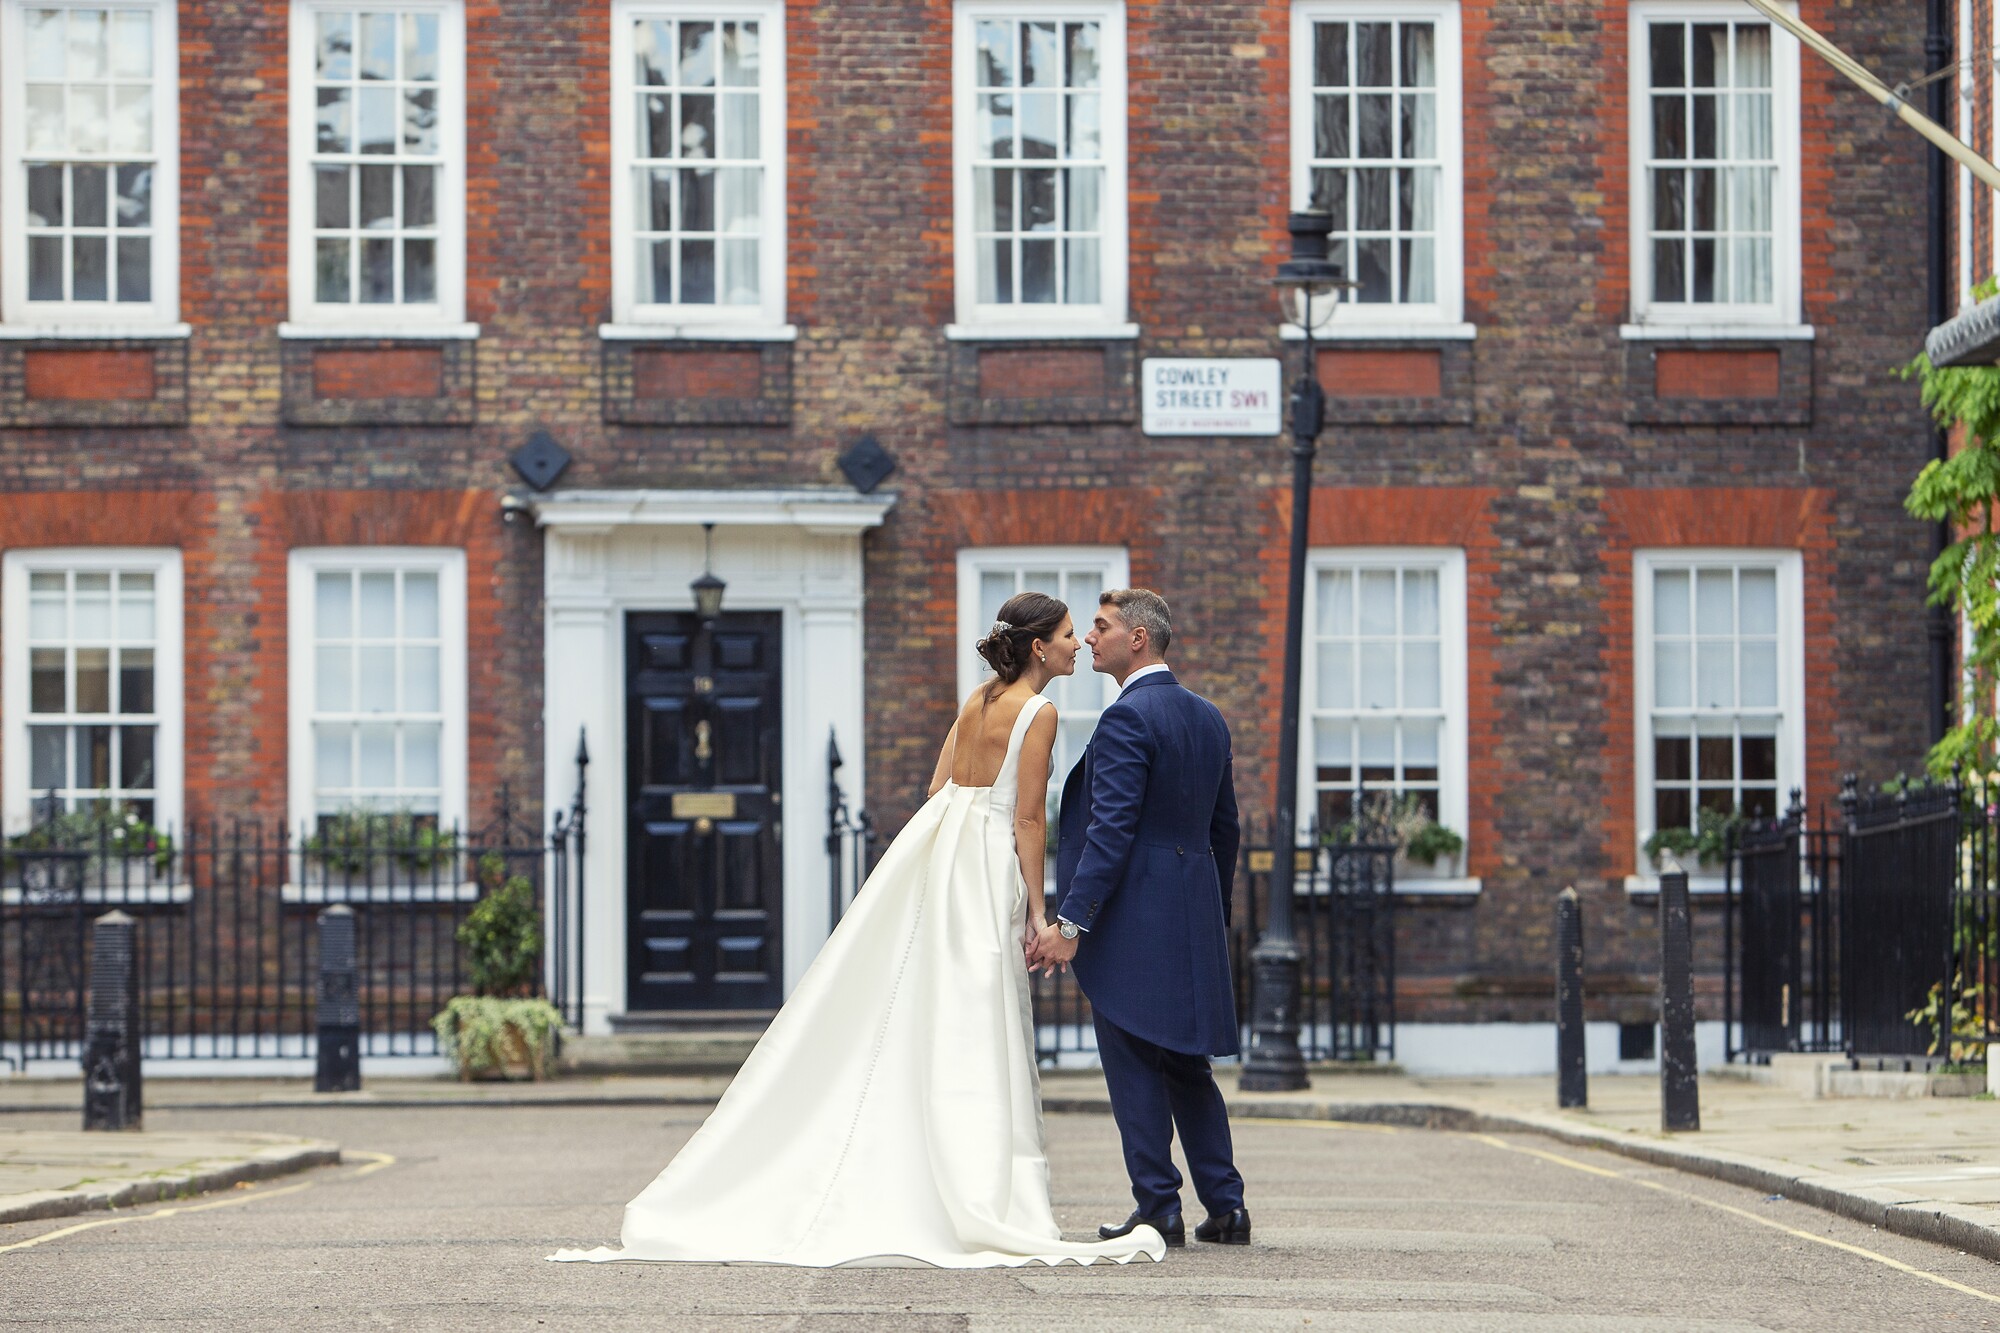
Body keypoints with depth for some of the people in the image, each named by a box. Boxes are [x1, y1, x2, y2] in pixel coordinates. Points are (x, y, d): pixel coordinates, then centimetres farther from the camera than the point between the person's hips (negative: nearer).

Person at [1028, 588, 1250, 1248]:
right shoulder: (1208, 717, 12)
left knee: (1135, 1065, -1)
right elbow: (1225, 827, 18)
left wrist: (1070, 922, -22)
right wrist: (1214, 914, 26)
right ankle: (1225, 1205, 14)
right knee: (1188, 1065, 15)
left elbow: (1111, 831, -21)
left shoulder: (1128, 719, -14)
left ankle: (1158, 1210, 0)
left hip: (1131, 915, -8)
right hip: (1194, 920, 8)